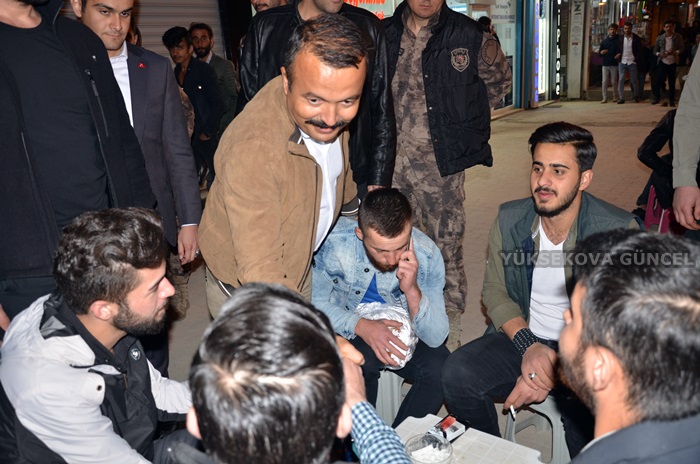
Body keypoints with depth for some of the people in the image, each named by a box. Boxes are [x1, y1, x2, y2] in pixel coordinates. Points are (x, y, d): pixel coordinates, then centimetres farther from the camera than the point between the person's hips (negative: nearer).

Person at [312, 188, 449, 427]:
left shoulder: (426, 254, -23)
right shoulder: (334, 240, -26)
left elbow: (436, 338, -21)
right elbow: (315, 303, -14)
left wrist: (412, 291, -38)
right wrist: (361, 326, -31)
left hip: (400, 328, 2)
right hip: (346, 327, -1)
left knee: (441, 368, -23)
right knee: (362, 363, -32)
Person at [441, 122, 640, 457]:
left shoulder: (620, 231, -14)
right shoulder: (509, 219, -3)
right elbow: (495, 291, 4)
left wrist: (559, 371, -20)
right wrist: (529, 346, -14)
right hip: (523, 338, 3)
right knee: (457, 373, -22)